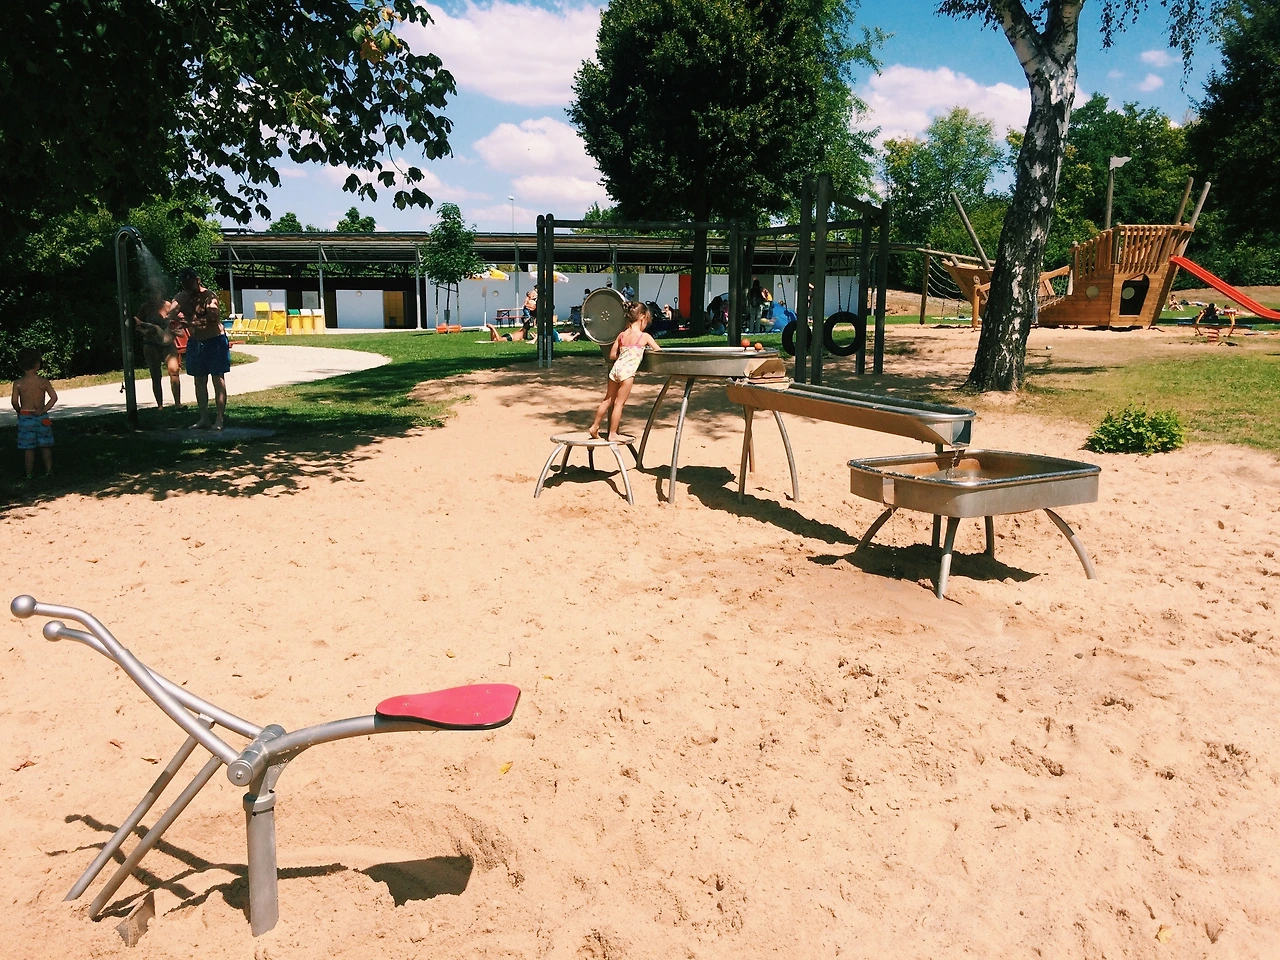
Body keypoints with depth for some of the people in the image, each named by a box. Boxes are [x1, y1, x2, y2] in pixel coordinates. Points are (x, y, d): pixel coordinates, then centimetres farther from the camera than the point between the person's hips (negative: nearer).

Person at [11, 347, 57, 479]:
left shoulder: (18, 383, -7)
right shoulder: (43, 381, -6)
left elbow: (15, 401, -10)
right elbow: (54, 397, -11)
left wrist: (19, 412, 7)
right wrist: (43, 410, -6)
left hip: (25, 417, 0)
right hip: (42, 418, 1)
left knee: (28, 448, 6)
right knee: (45, 446, 12)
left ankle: (29, 474, 11)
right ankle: (49, 470, 16)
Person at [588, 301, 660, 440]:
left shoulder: (621, 335, 11)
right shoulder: (644, 336, -3)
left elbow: (612, 356, 13)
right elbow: (659, 351, 2)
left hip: (616, 368, 6)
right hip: (628, 371, -6)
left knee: (608, 400, 17)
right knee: (619, 403, 1)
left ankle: (594, 427, 23)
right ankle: (612, 433, 6)